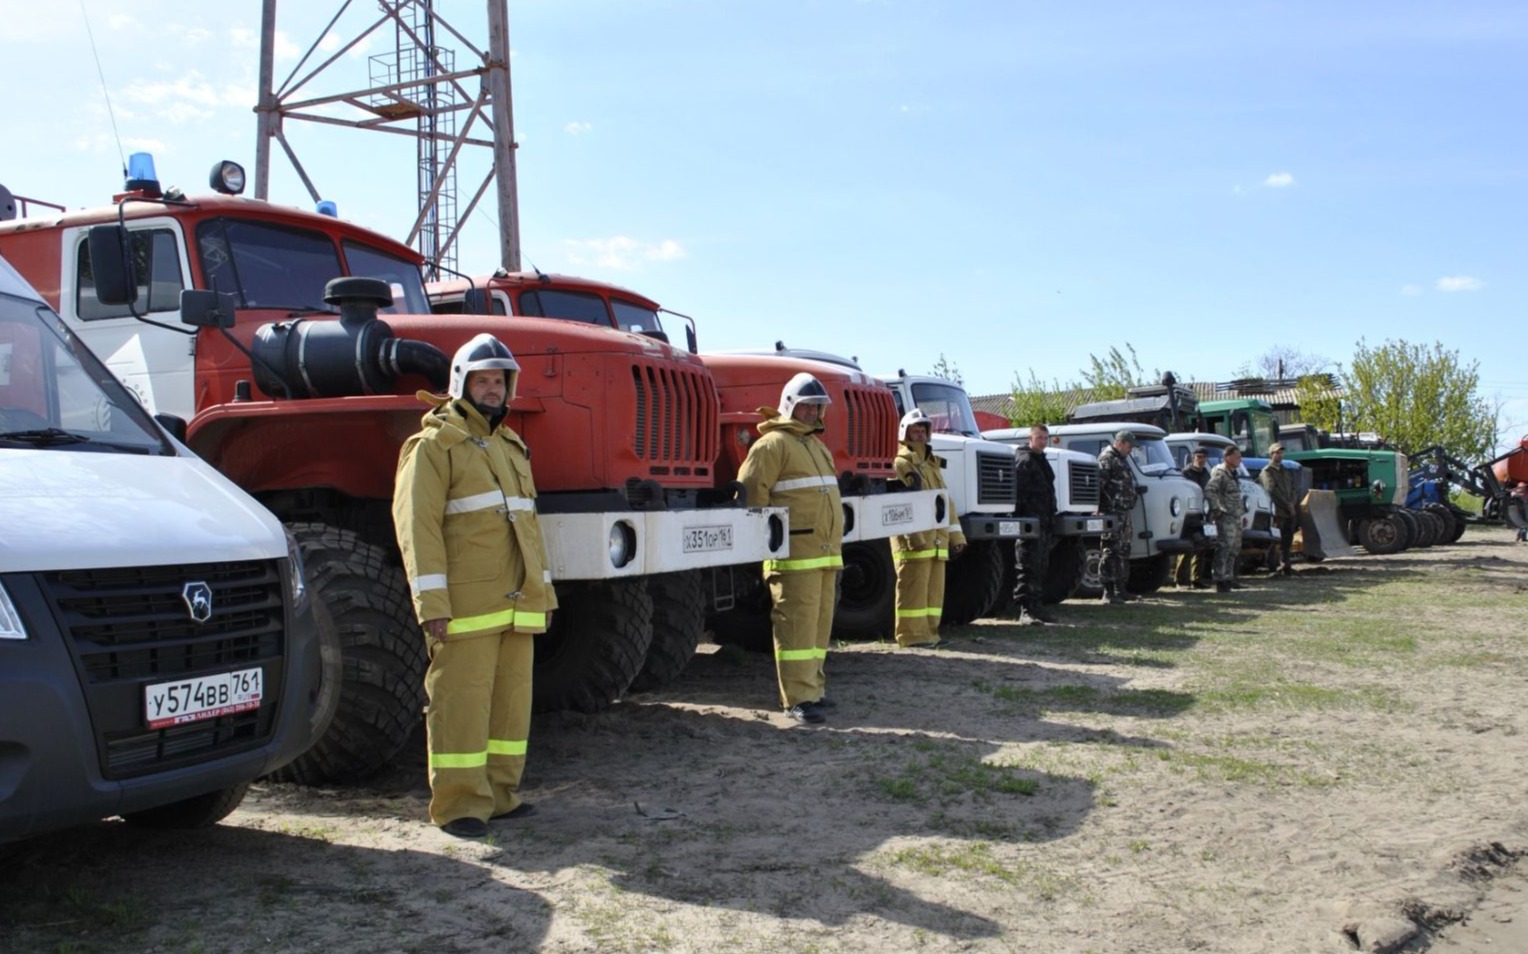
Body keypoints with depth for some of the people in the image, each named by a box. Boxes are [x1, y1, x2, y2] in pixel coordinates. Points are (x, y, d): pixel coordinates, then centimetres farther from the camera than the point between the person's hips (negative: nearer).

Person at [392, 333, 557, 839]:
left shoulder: (511, 447, 21)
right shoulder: (435, 444, -2)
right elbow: (416, 522, -11)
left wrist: (544, 590, 20)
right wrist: (431, 600, -18)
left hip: (516, 602, 7)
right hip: (467, 602, -7)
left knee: (511, 695, 10)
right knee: (461, 698, -5)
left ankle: (499, 792, 20)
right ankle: (460, 803, 2)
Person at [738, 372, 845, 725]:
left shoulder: (818, 447, 23)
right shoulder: (773, 444, -6)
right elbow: (750, 491, -15)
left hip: (825, 552, 9)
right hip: (795, 553, -9)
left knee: (820, 622, 12)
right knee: (797, 623, -9)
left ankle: (813, 687, 21)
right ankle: (798, 698, -8)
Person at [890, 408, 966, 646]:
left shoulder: (933, 464, 23)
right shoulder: (900, 464, -4)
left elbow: (946, 501, 22)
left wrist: (955, 535, 16)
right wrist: (913, 535, -24)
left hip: (936, 538, 8)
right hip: (913, 539, -8)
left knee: (934, 587, 10)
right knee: (913, 588, -8)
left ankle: (929, 632, 16)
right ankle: (911, 635, -5)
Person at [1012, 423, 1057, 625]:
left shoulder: (1041, 461, 22)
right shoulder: (1024, 461, -9)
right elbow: (1019, 493, -18)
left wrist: (1051, 524, 24)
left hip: (1044, 523, 10)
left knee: (1041, 569, 13)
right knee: (1029, 568, -11)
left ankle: (1037, 607, 20)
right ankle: (1025, 610, -12)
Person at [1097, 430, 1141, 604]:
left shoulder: (1121, 460, 21)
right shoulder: (1107, 459, -10)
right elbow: (1098, 485, -19)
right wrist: (1099, 509, -24)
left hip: (1123, 513, 10)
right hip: (1112, 513, -10)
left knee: (1123, 551, 14)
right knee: (1112, 551, -10)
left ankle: (1120, 590, 21)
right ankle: (1108, 592, -9)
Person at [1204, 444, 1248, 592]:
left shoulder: (1233, 474, 19)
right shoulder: (1220, 473, -12)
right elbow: (1209, 490, -24)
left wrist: (1242, 509, 21)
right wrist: (1215, 509, -24)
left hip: (1236, 517, 10)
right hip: (1225, 517, -10)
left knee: (1234, 549, 15)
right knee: (1224, 548, -13)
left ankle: (1229, 579, 24)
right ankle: (1220, 581, -13)